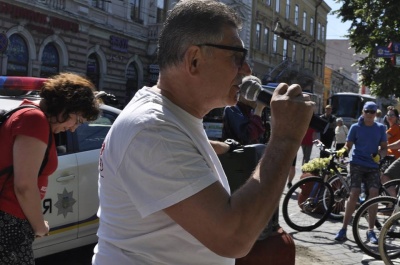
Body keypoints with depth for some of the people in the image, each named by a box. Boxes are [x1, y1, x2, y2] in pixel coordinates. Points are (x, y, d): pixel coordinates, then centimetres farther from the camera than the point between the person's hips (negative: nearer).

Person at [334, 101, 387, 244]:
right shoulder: (355, 127, 4)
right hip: (357, 164, -2)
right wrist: (342, 150, -18)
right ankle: (344, 228, -6)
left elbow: (384, 147, 10)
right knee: (354, 194, -12)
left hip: (373, 166, 2)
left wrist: (379, 155, -11)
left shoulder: (380, 128, 9)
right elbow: (348, 145, 4)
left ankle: (371, 230, 2)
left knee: (374, 194, -11)